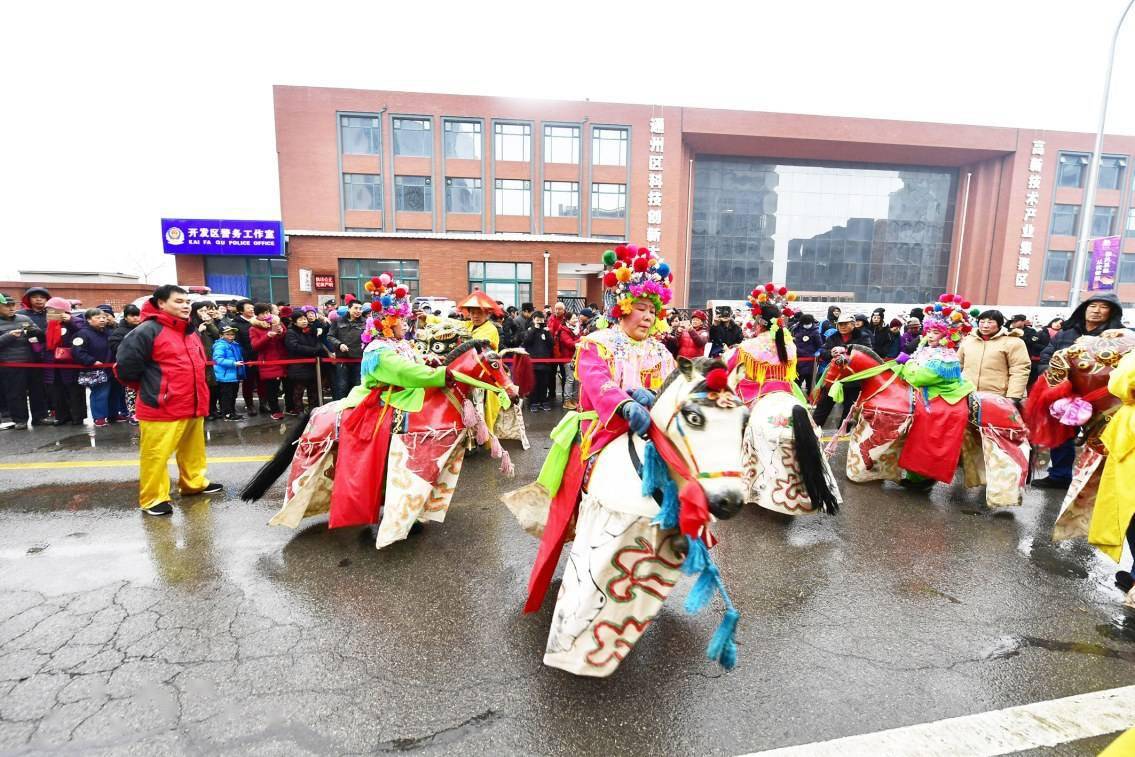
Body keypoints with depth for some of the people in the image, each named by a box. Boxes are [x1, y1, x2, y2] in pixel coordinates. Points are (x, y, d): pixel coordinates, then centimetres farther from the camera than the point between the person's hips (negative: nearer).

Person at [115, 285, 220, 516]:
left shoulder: (191, 332, 14)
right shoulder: (147, 331, -12)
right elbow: (126, 366, -12)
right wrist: (149, 389, 2)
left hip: (193, 405, 8)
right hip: (162, 408, -8)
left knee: (192, 449, 19)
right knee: (156, 454, -1)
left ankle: (194, 483, 34)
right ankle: (153, 498, 10)